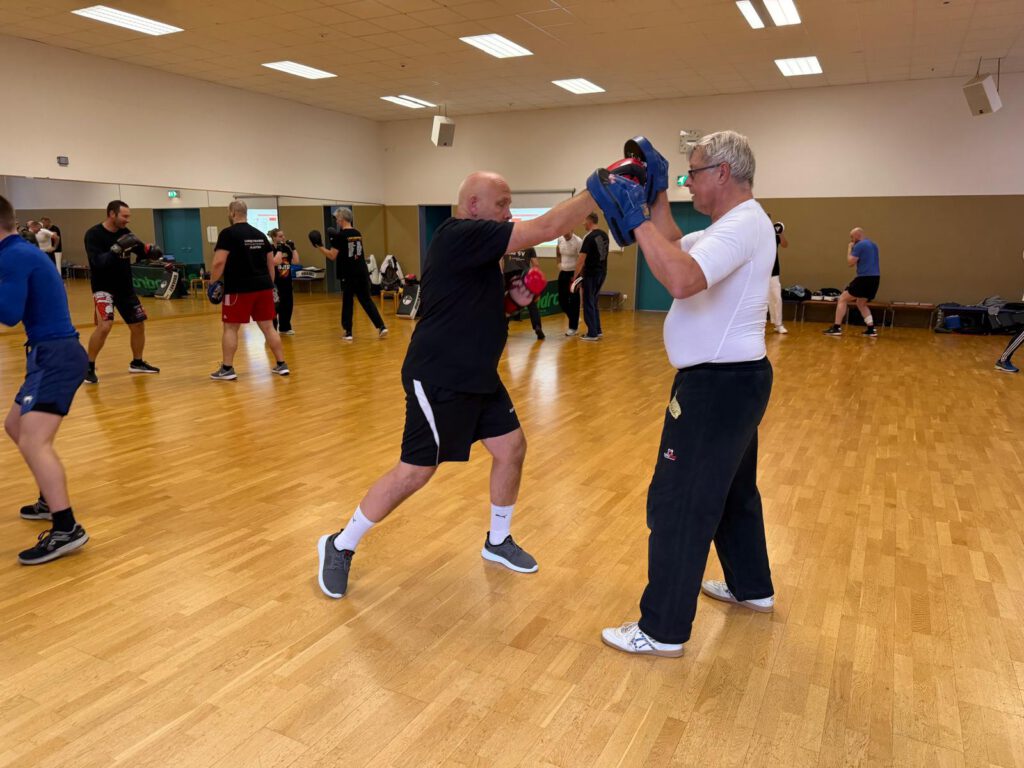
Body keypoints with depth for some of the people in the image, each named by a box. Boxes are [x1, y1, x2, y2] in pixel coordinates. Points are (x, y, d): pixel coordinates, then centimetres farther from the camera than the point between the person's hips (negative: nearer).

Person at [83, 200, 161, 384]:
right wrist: (117, 248, -36)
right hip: (103, 288, -7)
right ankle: (88, 367, -7)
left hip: (126, 287, 7)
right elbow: (97, 262, -26)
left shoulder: (124, 231, 2)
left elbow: (140, 251, 12)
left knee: (139, 325, 11)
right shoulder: (93, 234, -15)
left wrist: (149, 249, -10)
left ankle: (137, 363, 30)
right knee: (104, 326, -22)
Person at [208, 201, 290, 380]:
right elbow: (271, 263, 15)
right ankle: (281, 365, 11)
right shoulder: (260, 234, 12)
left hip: (239, 289, -5)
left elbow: (219, 262, -15)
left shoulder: (228, 234, -7)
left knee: (230, 328, 5)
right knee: (268, 326, 10)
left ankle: (227, 369, 9)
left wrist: (213, 282, -3)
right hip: (263, 287, 5)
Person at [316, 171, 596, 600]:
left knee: (511, 448, 10)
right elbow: (546, 229, -25)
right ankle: (340, 546, 16)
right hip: (439, 379, -10)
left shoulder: (478, 246, 11)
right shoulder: (461, 236, -19)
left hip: (477, 376, 10)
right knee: (416, 471, -3)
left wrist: (510, 295, 5)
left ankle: (498, 542, 30)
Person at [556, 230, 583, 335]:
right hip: (563, 272, 7)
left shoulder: (578, 241, -18)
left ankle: (574, 327, 7)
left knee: (574, 302, -2)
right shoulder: (560, 239, 3)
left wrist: (576, 276, -21)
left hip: (574, 273, -7)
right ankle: (575, 319, 29)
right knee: (562, 299, 9)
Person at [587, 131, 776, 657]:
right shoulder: (736, 224, 14)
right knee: (732, 489, 24)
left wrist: (638, 220, -28)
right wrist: (656, 196, 12)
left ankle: (663, 630, 7)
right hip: (732, 379, 11)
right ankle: (752, 586, 43)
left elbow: (682, 279, -37)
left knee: (679, 505, -4)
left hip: (719, 384, -11)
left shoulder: (743, 225, -20)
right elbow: (675, 248, 23)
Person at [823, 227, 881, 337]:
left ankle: (837, 328, -6)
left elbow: (851, 262, -8)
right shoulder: (873, 245, 21)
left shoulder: (859, 245, -7)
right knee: (861, 303, 22)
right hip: (875, 278, 8)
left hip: (865, 278, -8)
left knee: (842, 299, 0)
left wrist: (849, 249, 3)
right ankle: (871, 329, 11)